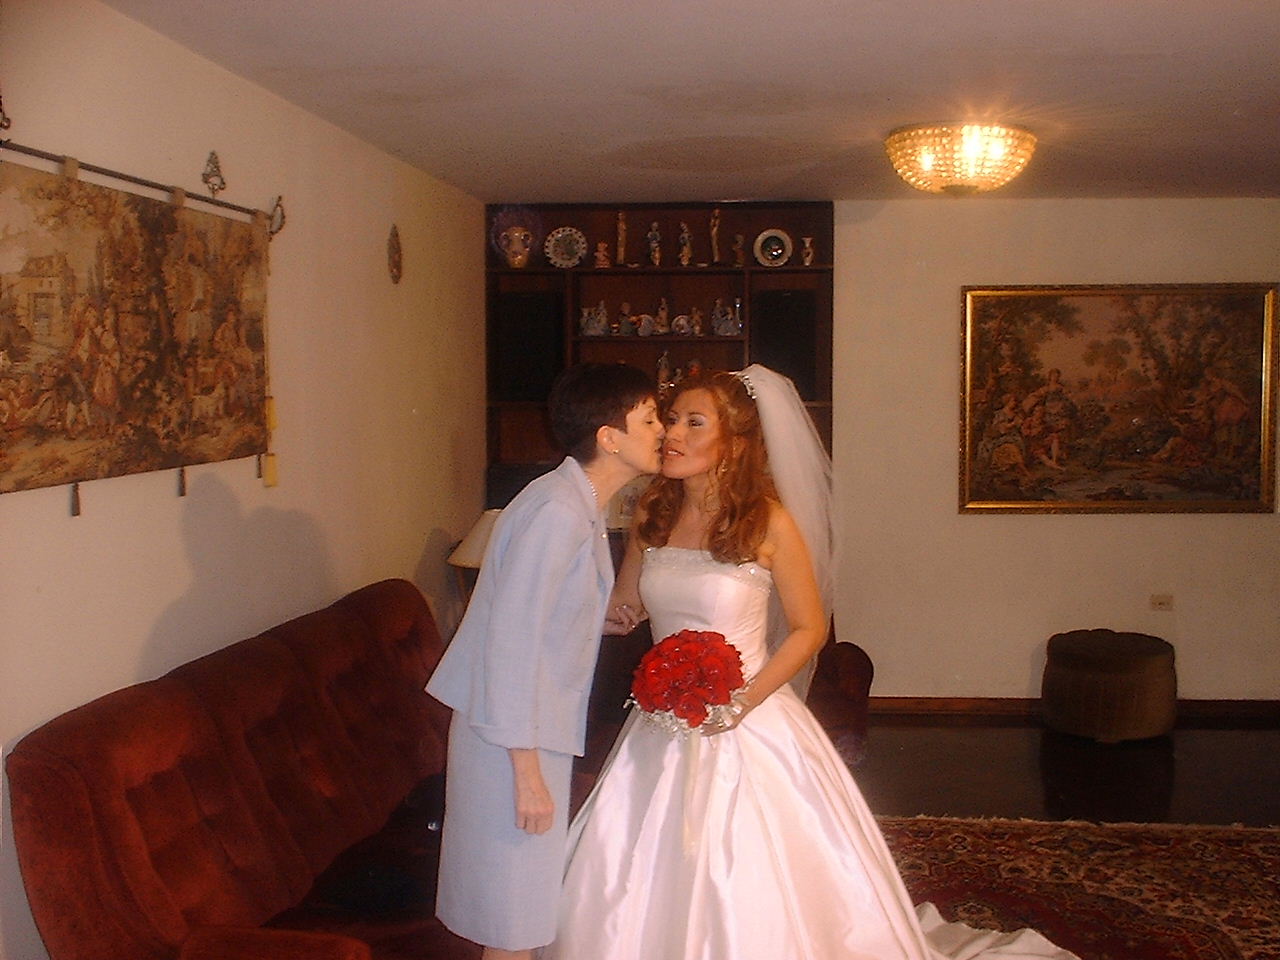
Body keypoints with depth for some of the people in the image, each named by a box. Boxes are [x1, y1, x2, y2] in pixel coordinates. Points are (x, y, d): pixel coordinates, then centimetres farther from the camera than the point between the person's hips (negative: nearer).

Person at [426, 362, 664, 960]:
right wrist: (527, 770, -23)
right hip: (513, 736, -9)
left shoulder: (583, 507, 8)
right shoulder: (557, 511, -22)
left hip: (540, 726, 9)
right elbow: (510, 641, -25)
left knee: (529, 901, 20)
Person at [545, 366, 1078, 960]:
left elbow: (810, 629, -6)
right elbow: (622, 609, 11)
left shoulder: (770, 521, -12)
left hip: (747, 727, -4)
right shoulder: (652, 513, 1)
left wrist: (744, 700, -16)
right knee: (640, 888, 12)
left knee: (753, 899, 4)